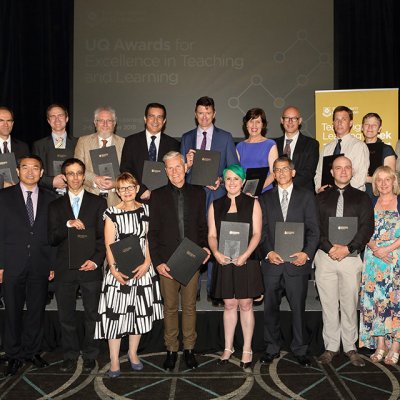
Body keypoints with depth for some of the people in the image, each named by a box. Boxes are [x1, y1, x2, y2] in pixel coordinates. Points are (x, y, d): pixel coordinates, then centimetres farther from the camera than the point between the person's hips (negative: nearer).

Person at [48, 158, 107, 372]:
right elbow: (52, 239, 1)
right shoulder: (55, 206, 10)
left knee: (92, 315, 6)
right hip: (64, 269, 2)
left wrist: (96, 260, -13)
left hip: (90, 267, -1)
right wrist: (68, 225, -17)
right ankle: (70, 355, 24)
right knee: (66, 316, 9)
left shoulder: (98, 202, 5)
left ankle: (90, 355, 21)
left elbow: (103, 236, 0)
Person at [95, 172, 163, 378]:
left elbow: (150, 239, 4)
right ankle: (114, 361, 9)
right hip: (119, 270, -2)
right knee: (115, 313, -2)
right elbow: (109, 246, -5)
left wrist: (147, 263, -10)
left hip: (142, 269, 3)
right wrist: (113, 270, -16)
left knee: (139, 312, 10)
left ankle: (133, 354, 27)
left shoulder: (146, 210, 6)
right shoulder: (112, 213, -1)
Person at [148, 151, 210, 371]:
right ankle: (171, 350, 20)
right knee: (170, 307, 7)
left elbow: (203, 226, 10)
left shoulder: (198, 193, 7)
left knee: (190, 306, 9)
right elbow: (153, 231, 1)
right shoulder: (158, 195, 3)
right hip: (167, 261, -1)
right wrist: (157, 261, -5)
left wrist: (205, 247, -7)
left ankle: (189, 348, 22)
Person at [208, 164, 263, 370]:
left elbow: (257, 233, -3)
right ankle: (228, 348, 20)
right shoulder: (215, 205, 10)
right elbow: (212, 234, 6)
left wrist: (245, 254, -16)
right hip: (224, 261, 2)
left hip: (246, 260, -2)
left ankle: (247, 350, 14)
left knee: (245, 304, 2)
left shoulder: (252, 203, 4)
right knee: (229, 304, 8)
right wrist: (216, 252, -12)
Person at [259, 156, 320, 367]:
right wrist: (268, 252, -9)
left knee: (298, 308, 5)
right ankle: (272, 348, 22)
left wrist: (307, 253, -12)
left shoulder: (306, 196, 6)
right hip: (272, 262, 2)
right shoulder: (265, 198, 11)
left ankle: (300, 349, 21)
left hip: (297, 261, -2)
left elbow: (313, 229, 1)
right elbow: (262, 230, 6)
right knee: (270, 308, 9)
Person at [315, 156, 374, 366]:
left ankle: (350, 348, 18)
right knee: (329, 305, 6)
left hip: (351, 257, 0)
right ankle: (331, 347, 16)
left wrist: (347, 248, -11)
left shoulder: (362, 198, 9)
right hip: (325, 257, 1)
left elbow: (367, 227, 0)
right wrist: (330, 248, -11)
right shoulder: (321, 197, 10)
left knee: (349, 305, 6)